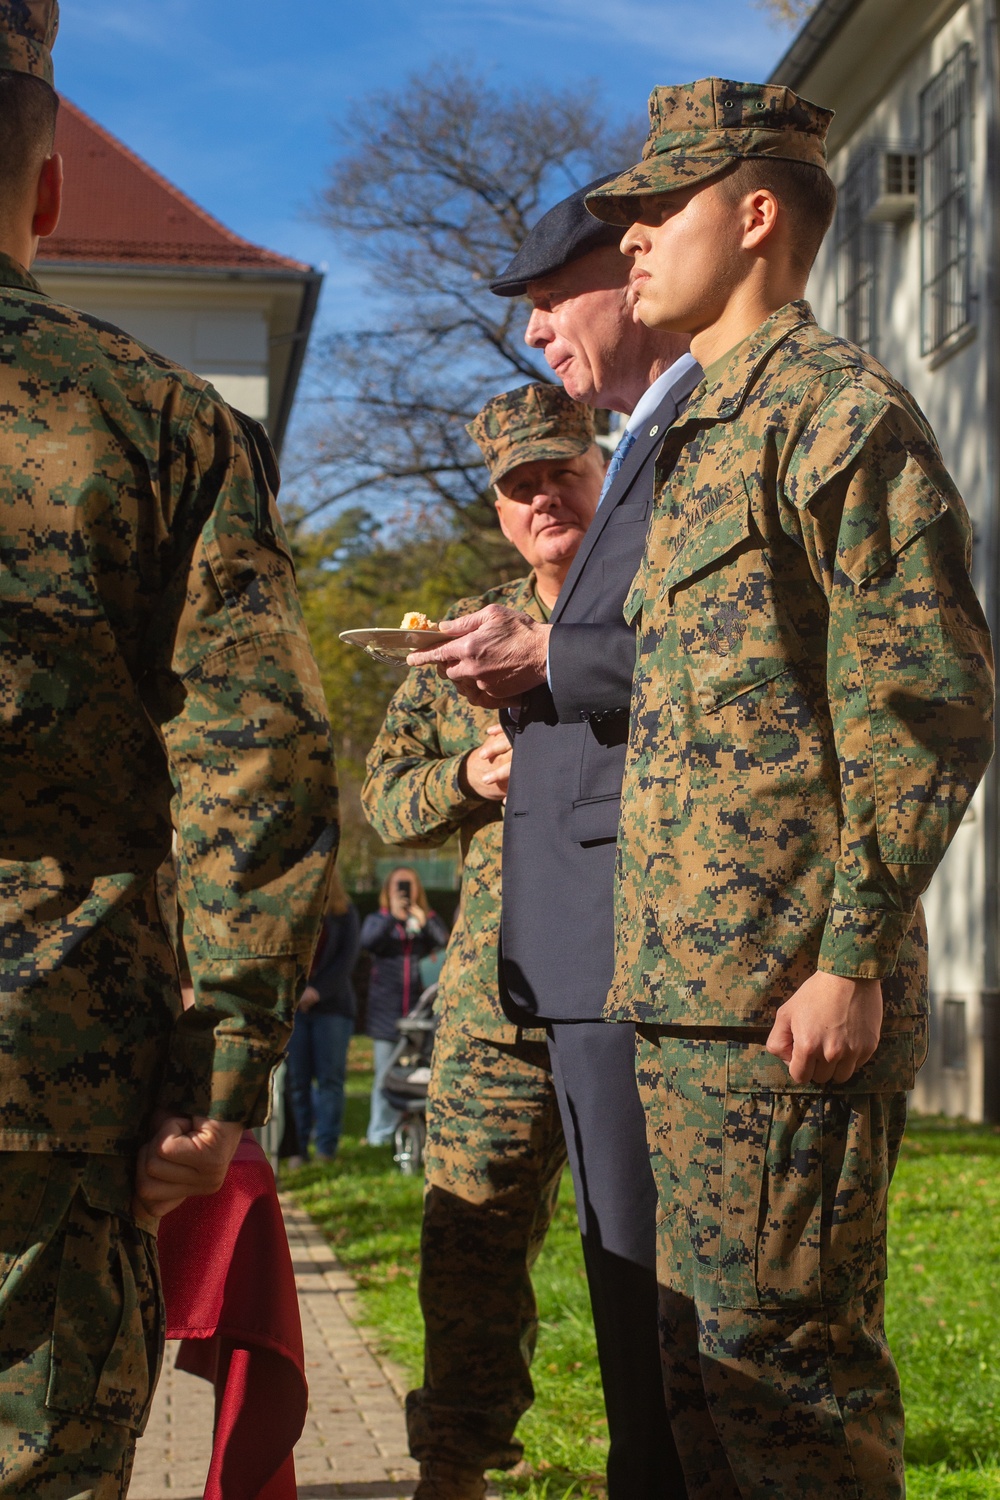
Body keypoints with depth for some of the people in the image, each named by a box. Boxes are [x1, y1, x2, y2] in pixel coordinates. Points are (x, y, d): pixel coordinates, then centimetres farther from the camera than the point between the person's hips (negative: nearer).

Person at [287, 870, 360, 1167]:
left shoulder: (344, 912, 8)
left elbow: (348, 956, 1)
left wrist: (318, 990, -11)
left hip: (331, 1005, 0)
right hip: (290, 1006, 0)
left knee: (330, 1078, -2)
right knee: (295, 1080, -4)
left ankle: (326, 1148, 3)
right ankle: (296, 1148, 0)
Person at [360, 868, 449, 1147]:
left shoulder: (429, 919, 14)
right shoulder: (377, 920, 13)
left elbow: (445, 943, -7)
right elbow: (368, 942, -9)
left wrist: (424, 923, -24)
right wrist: (392, 917, -23)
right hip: (386, 1012, 0)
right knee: (386, 1077, -1)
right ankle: (381, 1135, 4)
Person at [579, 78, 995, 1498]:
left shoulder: (837, 405, -6)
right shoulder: (703, 437, 22)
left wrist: (853, 958, -18)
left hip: (789, 993, -9)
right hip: (688, 995, 9)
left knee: (788, 1356, -5)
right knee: (703, 1350, 13)